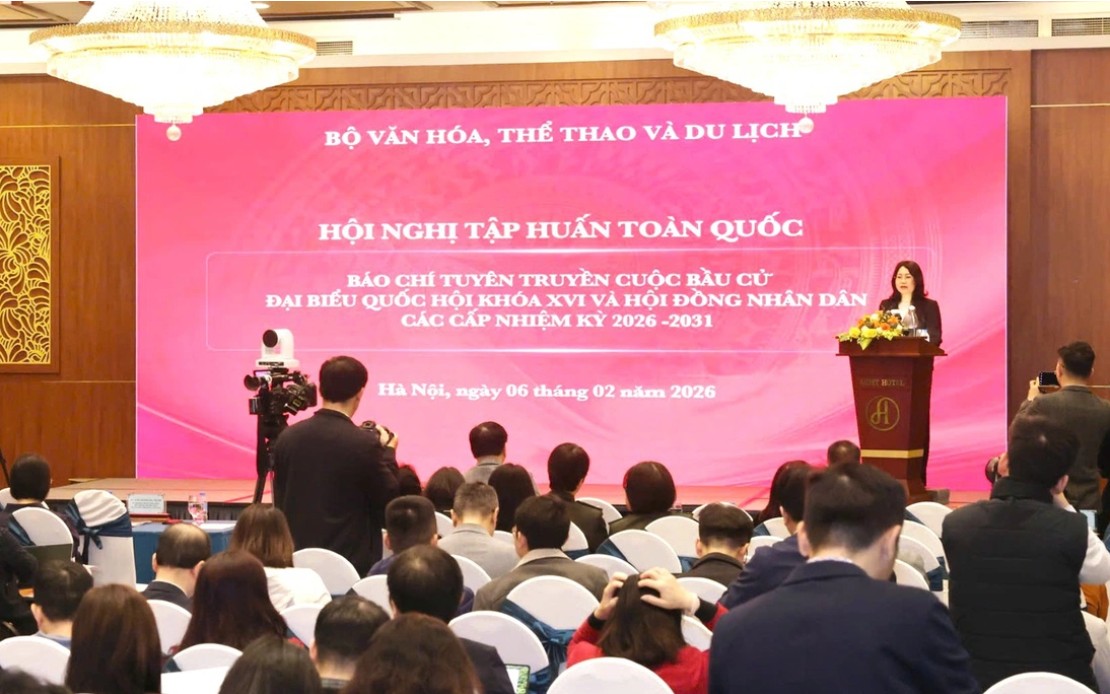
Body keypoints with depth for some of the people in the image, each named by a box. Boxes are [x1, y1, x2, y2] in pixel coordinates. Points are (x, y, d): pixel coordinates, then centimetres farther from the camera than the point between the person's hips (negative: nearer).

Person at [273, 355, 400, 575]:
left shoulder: (288, 437, 1)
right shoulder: (365, 444, -14)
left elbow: (280, 502, 11)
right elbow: (389, 499, -3)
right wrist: (389, 452, 9)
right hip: (352, 562, -5)